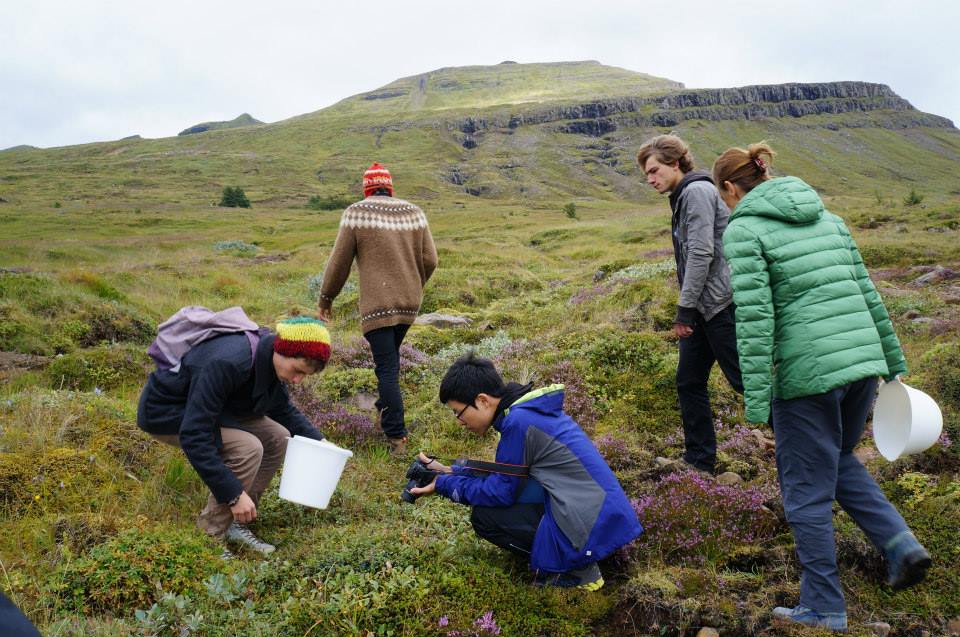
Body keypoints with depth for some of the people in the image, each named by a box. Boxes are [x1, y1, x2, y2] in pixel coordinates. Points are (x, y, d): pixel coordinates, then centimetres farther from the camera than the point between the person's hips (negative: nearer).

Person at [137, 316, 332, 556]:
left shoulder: (266, 358, -10)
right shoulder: (226, 364, -36)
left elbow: (284, 410, 9)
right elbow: (193, 436, -37)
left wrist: (318, 441, -6)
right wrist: (234, 494, -34)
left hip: (206, 407, 8)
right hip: (165, 412, -8)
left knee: (277, 439, -5)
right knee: (248, 449, -26)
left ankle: (235, 526, 4)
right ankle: (209, 536, -10)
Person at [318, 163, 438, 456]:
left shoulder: (356, 213, -6)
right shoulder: (414, 212, 5)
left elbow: (339, 263, -4)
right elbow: (429, 260, 6)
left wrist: (325, 299, 9)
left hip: (377, 305, -5)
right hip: (409, 303, 5)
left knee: (386, 368, -2)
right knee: (391, 354, 25)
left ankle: (396, 437, -4)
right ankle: (385, 410, 38)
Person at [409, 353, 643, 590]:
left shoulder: (518, 422, -19)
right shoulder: (529, 408, 10)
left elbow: (501, 491, -11)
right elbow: (502, 474, 16)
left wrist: (443, 485, -1)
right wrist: (450, 471, 12)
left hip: (591, 527, -10)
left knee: (483, 516, -3)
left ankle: (575, 568, 0)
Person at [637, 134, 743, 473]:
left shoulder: (697, 191, -11)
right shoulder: (683, 197, 19)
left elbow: (701, 253, -19)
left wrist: (684, 309, -18)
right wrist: (688, 308, 16)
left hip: (720, 303, -10)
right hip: (704, 307, 10)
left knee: (745, 379, -3)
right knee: (689, 382, 11)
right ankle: (699, 458, 20)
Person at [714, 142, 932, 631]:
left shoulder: (743, 230, -5)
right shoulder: (825, 216, 15)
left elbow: (755, 319, -13)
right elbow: (866, 292, 16)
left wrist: (756, 402, -12)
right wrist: (893, 363, 21)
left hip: (807, 372, -7)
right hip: (863, 360, 7)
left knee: (807, 490, 8)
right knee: (839, 460, 29)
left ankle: (823, 608, 18)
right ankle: (900, 544, 16)